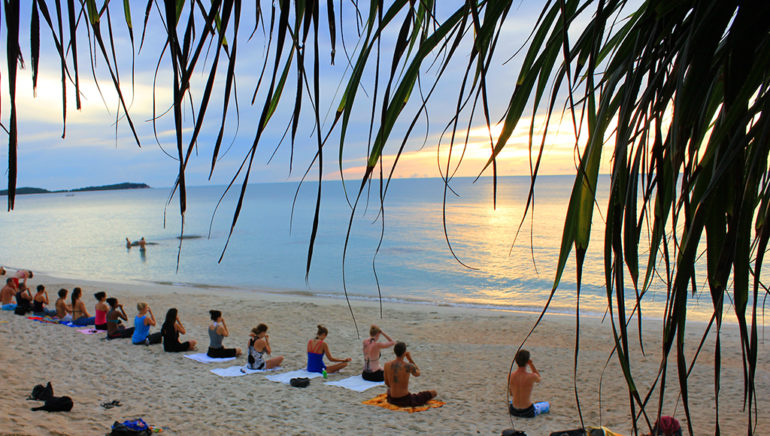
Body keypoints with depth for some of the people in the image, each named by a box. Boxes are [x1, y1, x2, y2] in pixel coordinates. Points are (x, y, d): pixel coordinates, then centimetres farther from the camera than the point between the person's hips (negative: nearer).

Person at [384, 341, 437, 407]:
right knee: (433, 392, 11)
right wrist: (410, 359, 7)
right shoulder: (409, 366, -19)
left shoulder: (387, 365, -7)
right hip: (405, 401, -5)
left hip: (392, 400, 6)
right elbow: (417, 374, 6)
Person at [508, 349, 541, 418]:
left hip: (514, 411, 4)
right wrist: (531, 364, -7)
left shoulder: (510, 376, -11)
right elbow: (539, 379, 5)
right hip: (528, 412, -4)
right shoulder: (532, 377, -22)